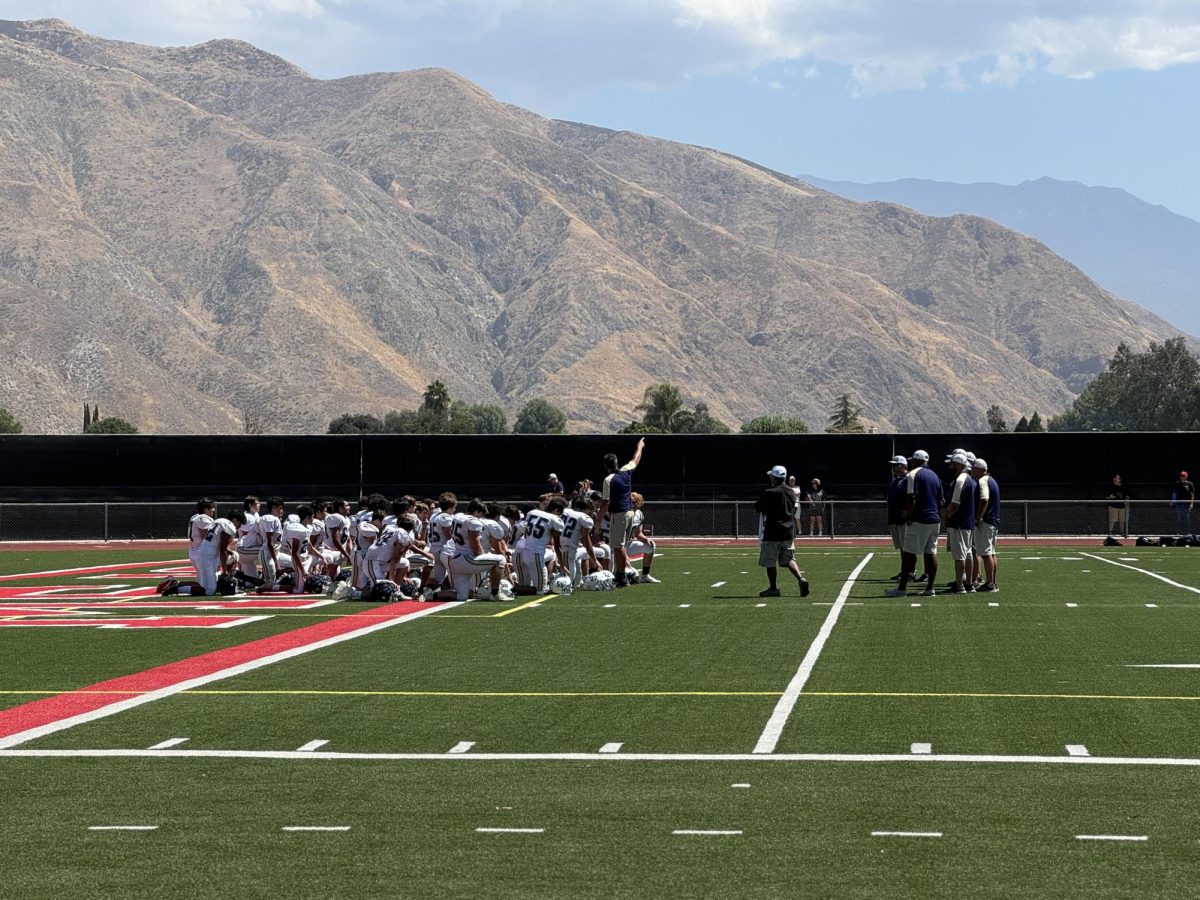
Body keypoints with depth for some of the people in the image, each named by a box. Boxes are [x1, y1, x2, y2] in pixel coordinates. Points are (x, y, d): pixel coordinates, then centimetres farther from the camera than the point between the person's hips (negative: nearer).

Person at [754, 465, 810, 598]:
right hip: (789, 531, 6)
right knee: (789, 559, 11)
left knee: (770, 562, 4)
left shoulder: (769, 493, -15)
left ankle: (773, 588, 8)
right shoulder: (791, 493, 7)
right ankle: (801, 579, -9)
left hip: (772, 532, -6)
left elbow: (757, 506, -6)